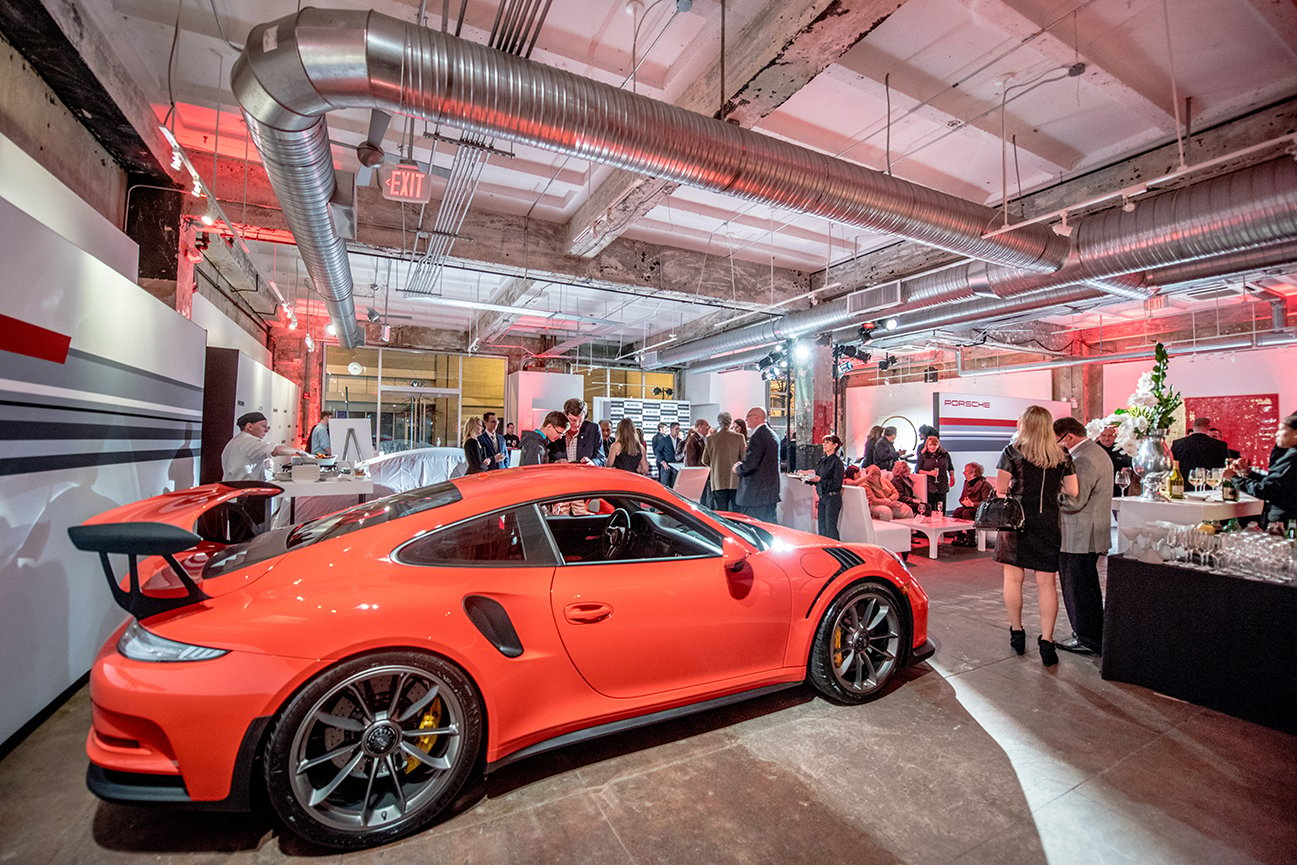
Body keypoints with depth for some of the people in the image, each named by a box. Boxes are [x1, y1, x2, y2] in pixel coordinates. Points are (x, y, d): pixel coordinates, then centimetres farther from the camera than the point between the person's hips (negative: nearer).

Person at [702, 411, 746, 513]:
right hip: (735, 481, -1)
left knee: (721, 511, 4)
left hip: (718, 481, 1)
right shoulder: (739, 437, -5)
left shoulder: (710, 438, -1)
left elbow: (705, 461, 5)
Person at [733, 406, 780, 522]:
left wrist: (737, 469, -3)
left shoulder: (758, 436, -16)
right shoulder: (772, 435, 16)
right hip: (771, 492, 10)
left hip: (755, 494, -10)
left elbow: (750, 463, -22)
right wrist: (742, 465, 11)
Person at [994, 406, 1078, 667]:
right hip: (1048, 524, 3)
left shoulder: (1012, 451, -6)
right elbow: (1073, 491, 5)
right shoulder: (1061, 455, 4)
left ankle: (1017, 634, 18)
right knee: (1046, 582, 7)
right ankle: (1046, 641, 7)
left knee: (1013, 578, 9)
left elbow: (1000, 489, -10)